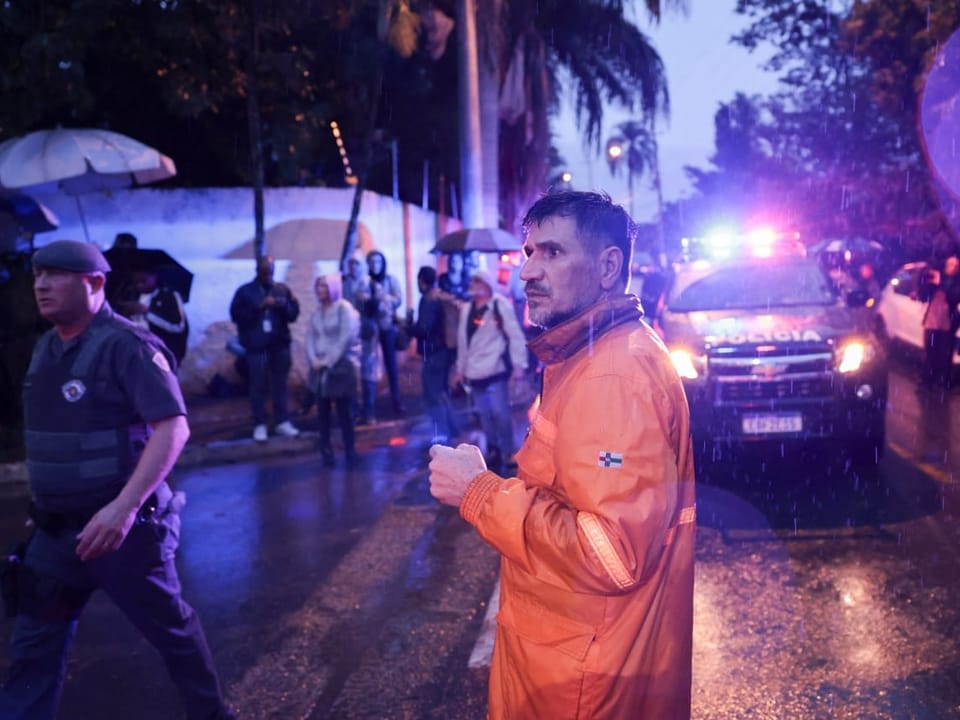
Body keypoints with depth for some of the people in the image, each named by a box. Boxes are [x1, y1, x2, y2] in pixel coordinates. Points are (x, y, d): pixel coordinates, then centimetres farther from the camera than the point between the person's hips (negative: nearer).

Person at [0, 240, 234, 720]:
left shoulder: (126, 346, -17)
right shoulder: (46, 349, 8)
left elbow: (173, 428, -24)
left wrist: (123, 507, -31)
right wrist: (43, 507, 18)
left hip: (123, 526, -7)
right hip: (55, 530, 7)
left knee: (170, 628, 12)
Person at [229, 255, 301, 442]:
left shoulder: (282, 289, 8)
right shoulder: (245, 291, 1)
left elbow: (293, 314, 5)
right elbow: (236, 315, -8)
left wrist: (284, 305, -16)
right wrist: (259, 306, -16)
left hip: (280, 344, 2)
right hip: (256, 346, -2)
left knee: (280, 383, 6)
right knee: (258, 385, 0)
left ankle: (282, 422, 12)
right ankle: (260, 425, 6)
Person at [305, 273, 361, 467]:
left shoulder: (344, 308, -7)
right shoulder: (317, 311, 12)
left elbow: (346, 338, -15)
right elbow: (310, 336, 9)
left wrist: (328, 361, -15)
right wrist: (313, 359, -6)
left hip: (340, 367, -6)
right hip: (320, 369, 6)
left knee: (343, 410, -2)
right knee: (323, 410, 5)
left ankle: (349, 451, 7)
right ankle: (326, 450, 11)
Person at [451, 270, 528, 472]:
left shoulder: (500, 305, -6)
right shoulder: (467, 309, 13)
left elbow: (515, 335, -8)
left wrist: (519, 364, -13)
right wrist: (460, 368, 19)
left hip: (495, 371, -6)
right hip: (474, 373, 6)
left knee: (500, 413, -4)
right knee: (485, 415, 11)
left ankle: (508, 453, 10)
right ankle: (493, 452, 22)